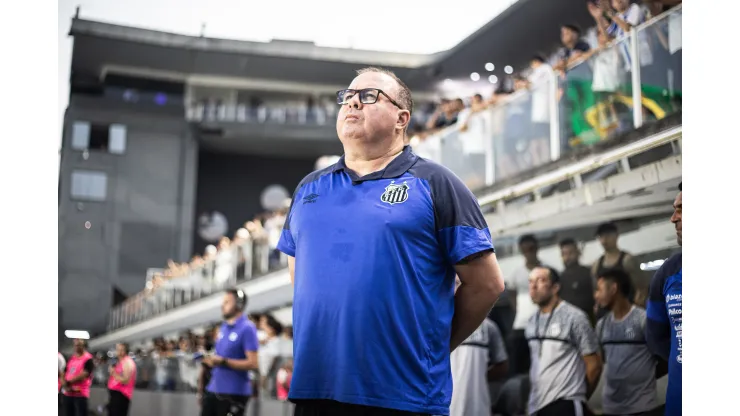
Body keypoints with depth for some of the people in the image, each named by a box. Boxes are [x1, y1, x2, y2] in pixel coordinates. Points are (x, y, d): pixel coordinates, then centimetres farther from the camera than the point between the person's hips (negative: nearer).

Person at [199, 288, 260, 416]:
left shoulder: (247, 328, -12)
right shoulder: (224, 327, 14)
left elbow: (252, 363, -18)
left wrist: (223, 362, -22)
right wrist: (211, 360, 7)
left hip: (234, 392, -8)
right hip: (213, 389, 8)